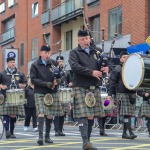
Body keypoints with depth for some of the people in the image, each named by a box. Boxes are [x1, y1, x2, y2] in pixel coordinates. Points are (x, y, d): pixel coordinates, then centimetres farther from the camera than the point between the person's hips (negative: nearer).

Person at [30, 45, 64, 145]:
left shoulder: (54, 63, 8)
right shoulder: (35, 65, -1)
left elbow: (59, 76, 16)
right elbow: (33, 79, -7)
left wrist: (58, 81, -8)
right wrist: (46, 84, -18)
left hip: (52, 93, 3)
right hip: (40, 93, -3)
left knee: (50, 115, 7)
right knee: (41, 114, -15)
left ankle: (47, 136, 18)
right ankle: (40, 136, -17)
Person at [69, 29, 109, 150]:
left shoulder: (96, 52, 16)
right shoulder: (74, 53, 2)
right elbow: (75, 66, -14)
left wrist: (105, 68, -8)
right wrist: (92, 72, -20)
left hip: (94, 88, 5)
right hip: (81, 88, -5)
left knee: (91, 116, 7)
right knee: (83, 115, -12)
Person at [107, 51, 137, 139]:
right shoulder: (117, 69, 0)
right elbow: (112, 82, -3)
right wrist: (110, 94, -10)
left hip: (132, 94, 6)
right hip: (122, 94, -6)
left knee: (129, 114, 7)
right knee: (126, 114, -12)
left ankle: (124, 133, 15)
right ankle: (131, 132, -17)